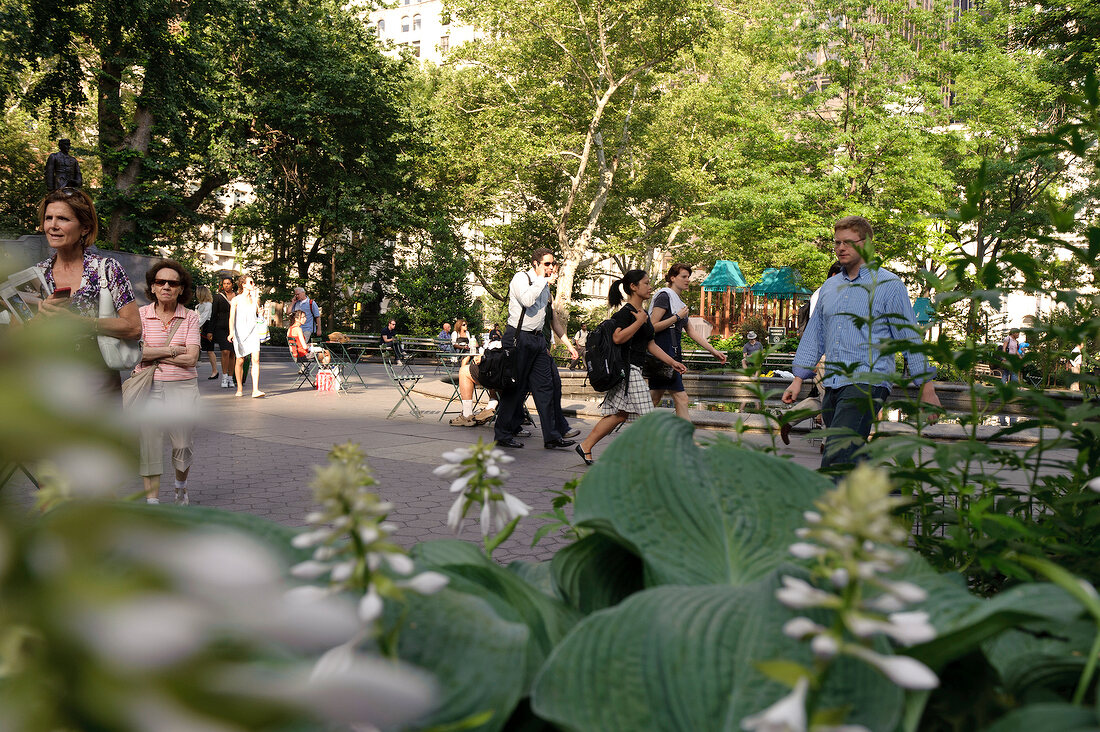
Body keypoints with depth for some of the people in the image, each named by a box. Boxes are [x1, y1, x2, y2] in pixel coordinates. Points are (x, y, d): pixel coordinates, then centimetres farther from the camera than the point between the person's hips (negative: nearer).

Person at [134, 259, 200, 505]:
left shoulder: (190, 317, 2)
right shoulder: (141, 314, 3)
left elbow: (191, 358, -9)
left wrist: (153, 354, -8)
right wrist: (171, 350, -10)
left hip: (182, 386, 0)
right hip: (148, 386, 0)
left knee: (182, 444, 1)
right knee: (149, 442, -2)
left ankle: (181, 485, 31)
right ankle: (152, 499, 8)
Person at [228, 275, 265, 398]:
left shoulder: (255, 299, 11)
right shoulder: (236, 300, 1)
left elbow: (259, 313, -2)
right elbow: (232, 318, -4)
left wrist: (255, 299, -3)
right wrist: (231, 332, -17)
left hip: (253, 332, 2)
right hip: (240, 332, -2)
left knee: (256, 360, -11)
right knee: (240, 361, 5)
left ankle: (255, 390, -16)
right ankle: (239, 389, 20)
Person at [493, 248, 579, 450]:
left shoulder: (545, 286, 18)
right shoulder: (521, 278, -6)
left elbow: (553, 318, 23)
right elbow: (527, 300, -26)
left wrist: (568, 344, 21)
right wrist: (541, 279, -14)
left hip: (538, 339, 8)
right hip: (519, 338, -7)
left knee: (545, 387, 3)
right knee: (515, 387, -3)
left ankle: (551, 436, 5)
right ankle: (503, 435, 8)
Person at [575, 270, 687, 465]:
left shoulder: (644, 313, 17)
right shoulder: (626, 312, -12)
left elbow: (650, 345, 21)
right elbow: (618, 338, -26)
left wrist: (672, 362, 18)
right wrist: (639, 322, -21)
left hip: (634, 371, 10)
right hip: (627, 369, -10)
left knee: (619, 414, 9)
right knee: (644, 416, -5)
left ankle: (586, 446, 12)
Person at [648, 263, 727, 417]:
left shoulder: (679, 303, 20)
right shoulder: (664, 296, -7)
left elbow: (691, 331, 21)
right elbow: (652, 327, -15)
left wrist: (713, 350, 16)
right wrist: (677, 317, -12)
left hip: (672, 352, 9)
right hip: (663, 352, -9)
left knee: (655, 397, 9)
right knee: (681, 397, -10)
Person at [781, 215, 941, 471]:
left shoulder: (888, 285, 0)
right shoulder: (829, 287, 17)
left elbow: (910, 338, -1)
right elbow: (814, 335, 21)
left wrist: (927, 388, -3)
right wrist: (798, 379, 14)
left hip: (867, 383, -7)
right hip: (833, 384, 7)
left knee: (836, 459, -21)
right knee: (854, 459, 12)